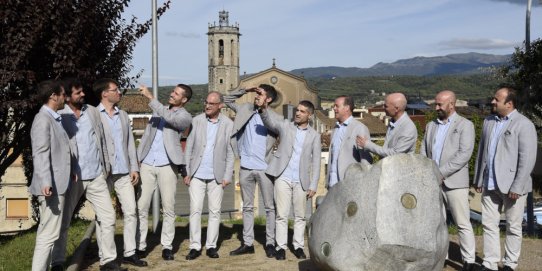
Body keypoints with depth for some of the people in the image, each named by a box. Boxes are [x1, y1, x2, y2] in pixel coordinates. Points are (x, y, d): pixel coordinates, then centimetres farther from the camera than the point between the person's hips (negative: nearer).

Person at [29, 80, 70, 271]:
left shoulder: (53, 119, 17)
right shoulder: (43, 119, -13)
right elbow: (40, 153, -22)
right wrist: (46, 182, -30)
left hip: (57, 184, 10)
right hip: (51, 186, -10)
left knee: (46, 232, 17)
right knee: (49, 233, -9)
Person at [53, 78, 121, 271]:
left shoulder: (93, 111, 8)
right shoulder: (59, 116, -6)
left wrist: (106, 166, 10)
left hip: (96, 176, 4)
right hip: (73, 177, -4)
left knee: (108, 216, 5)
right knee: (63, 221, 6)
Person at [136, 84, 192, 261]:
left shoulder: (185, 116, -1)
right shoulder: (160, 109, 14)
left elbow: (168, 118, -22)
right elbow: (147, 133, 15)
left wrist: (150, 97, -23)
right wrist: (136, 158, 7)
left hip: (167, 166, -4)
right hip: (147, 164, 4)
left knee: (168, 209, 0)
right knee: (141, 207, 2)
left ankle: (166, 246, 9)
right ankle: (140, 246, 9)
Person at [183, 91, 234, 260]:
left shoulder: (228, 124, -1)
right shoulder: (197, 121, 1)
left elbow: (230, 153, -1)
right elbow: (189, 148, 2)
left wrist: (227, 176, -5)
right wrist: (187, 172, -1)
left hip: (216, 176, 0)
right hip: (197, 174, 0)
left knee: (215, 211, 5)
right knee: (195, 210, 1)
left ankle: (211, 246, 16)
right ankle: (195, 246, 9)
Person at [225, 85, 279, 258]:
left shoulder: (274, 117, -1)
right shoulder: (246, 109, 8)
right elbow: (227, 100, 14)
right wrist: (244, 90, 5)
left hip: (265, 168, -3)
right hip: (246, 167, 3)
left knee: (270, 207, 3)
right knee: (247, 207, 9)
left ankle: (270, 243, 11)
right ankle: (247, 243, 17)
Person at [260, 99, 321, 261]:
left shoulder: (314, 135, 6)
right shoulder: (285, 126, 7)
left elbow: (316, 162, 3)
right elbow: (268, 122, -10)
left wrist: (313, 186, -3)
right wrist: (264, 109, -31)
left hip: (301, 181, 1)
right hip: (283, 178, -1)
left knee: (300, 216, 7)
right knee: (282, 215, 1)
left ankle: (298, 246, 17)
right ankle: (281, 247, 6)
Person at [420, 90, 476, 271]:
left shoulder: (465, 125, -3)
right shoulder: (431, 126, 15)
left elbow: (464, 154, -13)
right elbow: (423, 153, 13)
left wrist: (441, 172, -18)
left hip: (454, 182, -5)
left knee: (463, 224, -1)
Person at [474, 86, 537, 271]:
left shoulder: (524, 124, -8)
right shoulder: (488, 122, 12)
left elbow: (528, 159, -13)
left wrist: (517, 187, -16)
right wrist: (478, 179, 12)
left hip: (512, 186, -6)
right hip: (489, 185, 6)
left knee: (513, 227, 7)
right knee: (489, 224, 6)